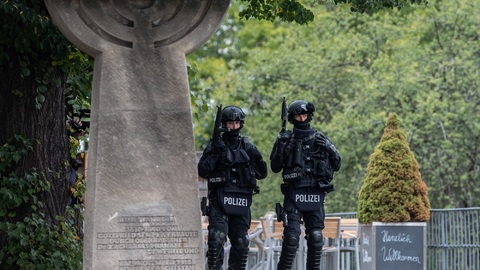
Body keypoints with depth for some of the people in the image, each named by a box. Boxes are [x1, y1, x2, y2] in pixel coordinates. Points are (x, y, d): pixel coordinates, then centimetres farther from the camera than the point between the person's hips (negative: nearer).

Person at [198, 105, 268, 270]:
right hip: (220, 200, -4)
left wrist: (257, 158, -2)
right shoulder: (215, 146, 4)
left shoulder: (247, 147, 14)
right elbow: (202, 171, -6)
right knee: (217, 238, -18)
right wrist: (215, 153, -14)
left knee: (241, 242, 5)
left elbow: (261, 174, 15)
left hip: (241, 202, 4)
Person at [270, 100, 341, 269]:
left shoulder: (320, 139, 12)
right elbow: (275, 168, 3)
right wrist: (280, 147, -11)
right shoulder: (286, 139, 7)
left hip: (315, 195, 2)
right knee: (291, 236, -12)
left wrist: (328, 148, -5)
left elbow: (336, 165, 12)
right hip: (294, 194, -2)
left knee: (316, 237, 0)